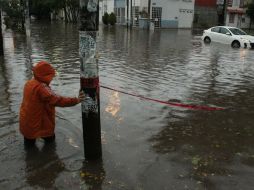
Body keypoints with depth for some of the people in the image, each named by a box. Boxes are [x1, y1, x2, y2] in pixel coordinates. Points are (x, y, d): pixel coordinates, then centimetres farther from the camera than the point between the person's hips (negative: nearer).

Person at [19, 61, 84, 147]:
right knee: (50, 138, 18)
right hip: (36, 124, -9)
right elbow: (57, 100, -37)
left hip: (25, 122, 9)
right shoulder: (41, 87, -27)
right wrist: (76, 100, -39)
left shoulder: (29, 83, 2)